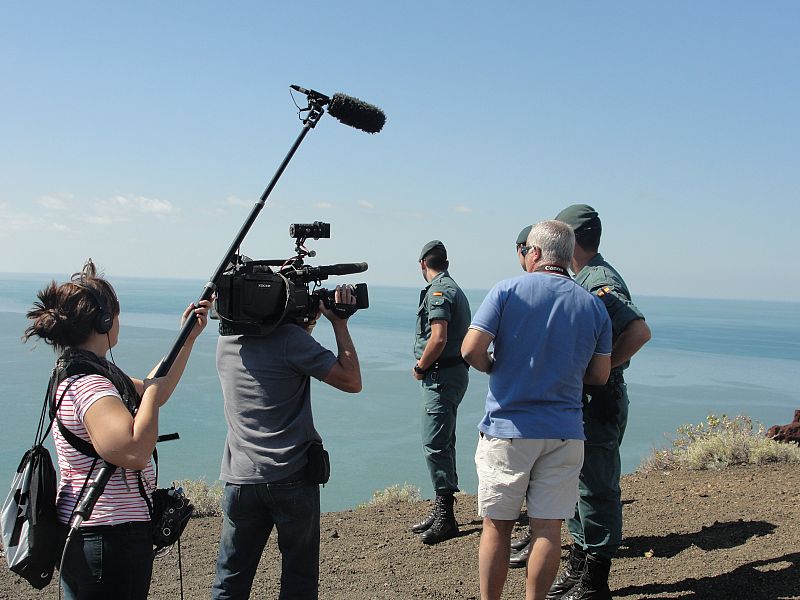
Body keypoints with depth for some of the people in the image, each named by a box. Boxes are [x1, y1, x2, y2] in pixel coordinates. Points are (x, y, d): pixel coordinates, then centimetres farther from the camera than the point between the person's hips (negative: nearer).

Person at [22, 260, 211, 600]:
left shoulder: (78, 374, 10)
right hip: (108, 539, -11)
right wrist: (152, 391, -21)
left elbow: (148, 394, 20)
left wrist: (188, 338, 17)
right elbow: (134, 452, -36)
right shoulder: (88, 385, -23)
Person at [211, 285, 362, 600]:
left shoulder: (226, 342, 6)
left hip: (240, 479, 5)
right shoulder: (290, 338, -14)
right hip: (292, 477, -5)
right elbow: (351, 381, -12)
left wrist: (307, 324, 13)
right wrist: (339, 322, -5)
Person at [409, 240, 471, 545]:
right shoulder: (455, 289, 18)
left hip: (441, 377, -10)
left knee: (435, 445, -7)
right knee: (443, 443, 15)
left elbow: (439, 338, -25)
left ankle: (446, 518, -2)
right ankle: (441, 509, 24)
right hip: (455, 372, 10)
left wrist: (420, 368, -11)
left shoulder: (437, 291, -14)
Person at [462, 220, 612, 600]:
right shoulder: (593, 305, 5)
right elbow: (599, 375, 6)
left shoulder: (507, 290, -6)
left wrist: (494, 367, 7)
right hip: (564, 433, 3)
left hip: (508, 429, -3)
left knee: (497, 526, 8)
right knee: (548, 529, 9)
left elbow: (471, 350, -13)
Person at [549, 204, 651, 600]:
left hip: (599, 400, -10)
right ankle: (577, 568, 31)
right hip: (578, 399, 10)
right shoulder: (582, 279, 14)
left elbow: (640, 331, -29)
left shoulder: (600, 282, -18)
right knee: (577, 483, 17)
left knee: (596, 489, -1)